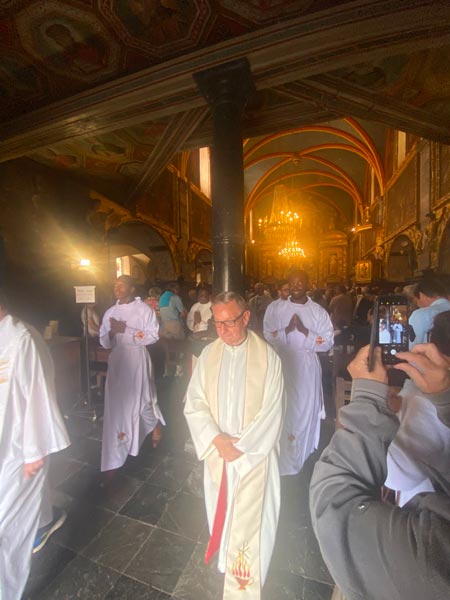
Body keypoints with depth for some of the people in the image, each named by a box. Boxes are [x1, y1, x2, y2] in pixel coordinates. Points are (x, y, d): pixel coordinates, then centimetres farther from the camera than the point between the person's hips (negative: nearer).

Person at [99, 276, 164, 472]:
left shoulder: (144, 309, -5)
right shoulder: (110, 312, 10)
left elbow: (153, 336, -13)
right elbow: (104, 342, 11)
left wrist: (125, 330, -18)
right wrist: (111, 332, -12)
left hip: (137, 359, -4)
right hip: (117, 361, 5)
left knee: (143, 400, 5)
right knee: (116, 405, 9)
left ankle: (156, 424, 40)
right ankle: (115, 460, 28)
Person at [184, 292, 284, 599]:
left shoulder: (267, 356, -15)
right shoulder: (208, 354, -6)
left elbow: (272, 411, -13)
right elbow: (195, 404, -3)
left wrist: (241, 445, -14)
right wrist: (217, 439, -14)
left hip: (255, 453, -3)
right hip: (217, 451, 3)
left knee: (251, 519, 8)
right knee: (222, 512, 22)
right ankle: (226, 562, 50)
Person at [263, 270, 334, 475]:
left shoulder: (318, 311, 0)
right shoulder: (278, 309, 1)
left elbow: (327, 342, -6)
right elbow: (268, 336, -4)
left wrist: (304, 330, -18)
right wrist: (287, 330, -18)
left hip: (308, 368, 0)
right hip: (283, 366, 0)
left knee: (306, 410, 10)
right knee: (284, 412, 11)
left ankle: (302, 456, 33)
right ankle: (284, 460, 32)